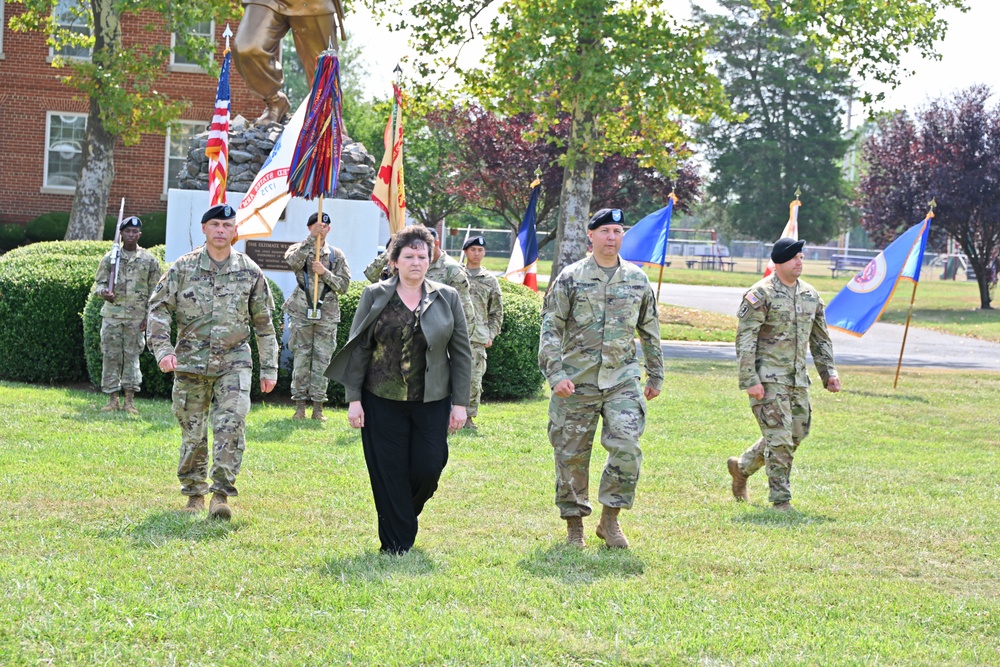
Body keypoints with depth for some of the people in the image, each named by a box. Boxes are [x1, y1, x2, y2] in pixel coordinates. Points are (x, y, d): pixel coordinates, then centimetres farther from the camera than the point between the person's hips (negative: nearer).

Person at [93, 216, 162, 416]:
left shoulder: (149, 260, 5)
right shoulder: (110, 257, 6)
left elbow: (154, 291, 7)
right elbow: (99, 282, 10)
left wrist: (149, 316, -1)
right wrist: (104, 291, -14)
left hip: (136, 316, -1)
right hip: (112, 314, 1)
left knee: (132, 356, 0)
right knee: (111, 356, 1)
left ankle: (130, 400, 6)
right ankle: (112, 399, 8)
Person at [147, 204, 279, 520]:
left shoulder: (250, 272, 5)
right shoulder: (183, 268, 2)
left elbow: (264, 324, 10)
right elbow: (159, 308, 3)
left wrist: (269, 368, 10)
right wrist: (162, 348, -11)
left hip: (234, 363, 0)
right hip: (191, 363, 0)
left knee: (231, 424, -17)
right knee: (192, 431, 6)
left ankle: (221, 493, -13)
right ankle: (194, 493, 21)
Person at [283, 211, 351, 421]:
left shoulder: (336, 255, 10)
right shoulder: (299, 249, 6)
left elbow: (344, 285, 4)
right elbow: (293, 261, -19)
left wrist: (325, 272, -10)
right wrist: (312, 239, -24)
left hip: (327, 315, 1)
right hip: (301, 313, -1)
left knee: (322, 360, 1)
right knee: (301, 359, 1)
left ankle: (318, 407, 5)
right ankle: (300, 405, 7)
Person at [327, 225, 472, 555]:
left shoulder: (447, 298, 5)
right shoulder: (374, 296, 3)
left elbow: (462, 354, 6)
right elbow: (358, 349, 3)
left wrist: (460, 403, 0)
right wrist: (353, 398, -3)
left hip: (431, 403, 1)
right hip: (382, 401, -1)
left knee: (428, 468, -4)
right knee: (389, 474, 0)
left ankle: (407, 513, 27)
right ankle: (395, 544, 9)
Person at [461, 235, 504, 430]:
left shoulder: (490, 280, 13)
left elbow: (497, 312, 16)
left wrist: (491, 334, 6)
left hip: (478, 338, 1)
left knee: (474, 380, -1)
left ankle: (469, 417, 8)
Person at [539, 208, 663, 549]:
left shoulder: (637, 280, 10)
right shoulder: (571, 278, 0)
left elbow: (650, 331, 19)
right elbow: (551, 328, -2)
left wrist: (655, 377, 20)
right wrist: (555, 374, -12)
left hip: (622, 380, 2)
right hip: (576, 381, -2)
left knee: (626, 447, -13)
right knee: (572, 455, 3)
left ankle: (610, 518, 3)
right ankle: (574, 525, 17)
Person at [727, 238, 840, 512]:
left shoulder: (811, 296, 12)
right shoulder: (761, 294, -10)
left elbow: (820, 338, 22)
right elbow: (745, 341, -12)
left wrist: (828, 372, 12)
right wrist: (750, 381, -18)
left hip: (798, 378, 7)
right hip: (768, 379, -7)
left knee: (796, 435, 12)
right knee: (779, 439, -9)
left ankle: (741, 467, 31)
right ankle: (781, 499, 0)